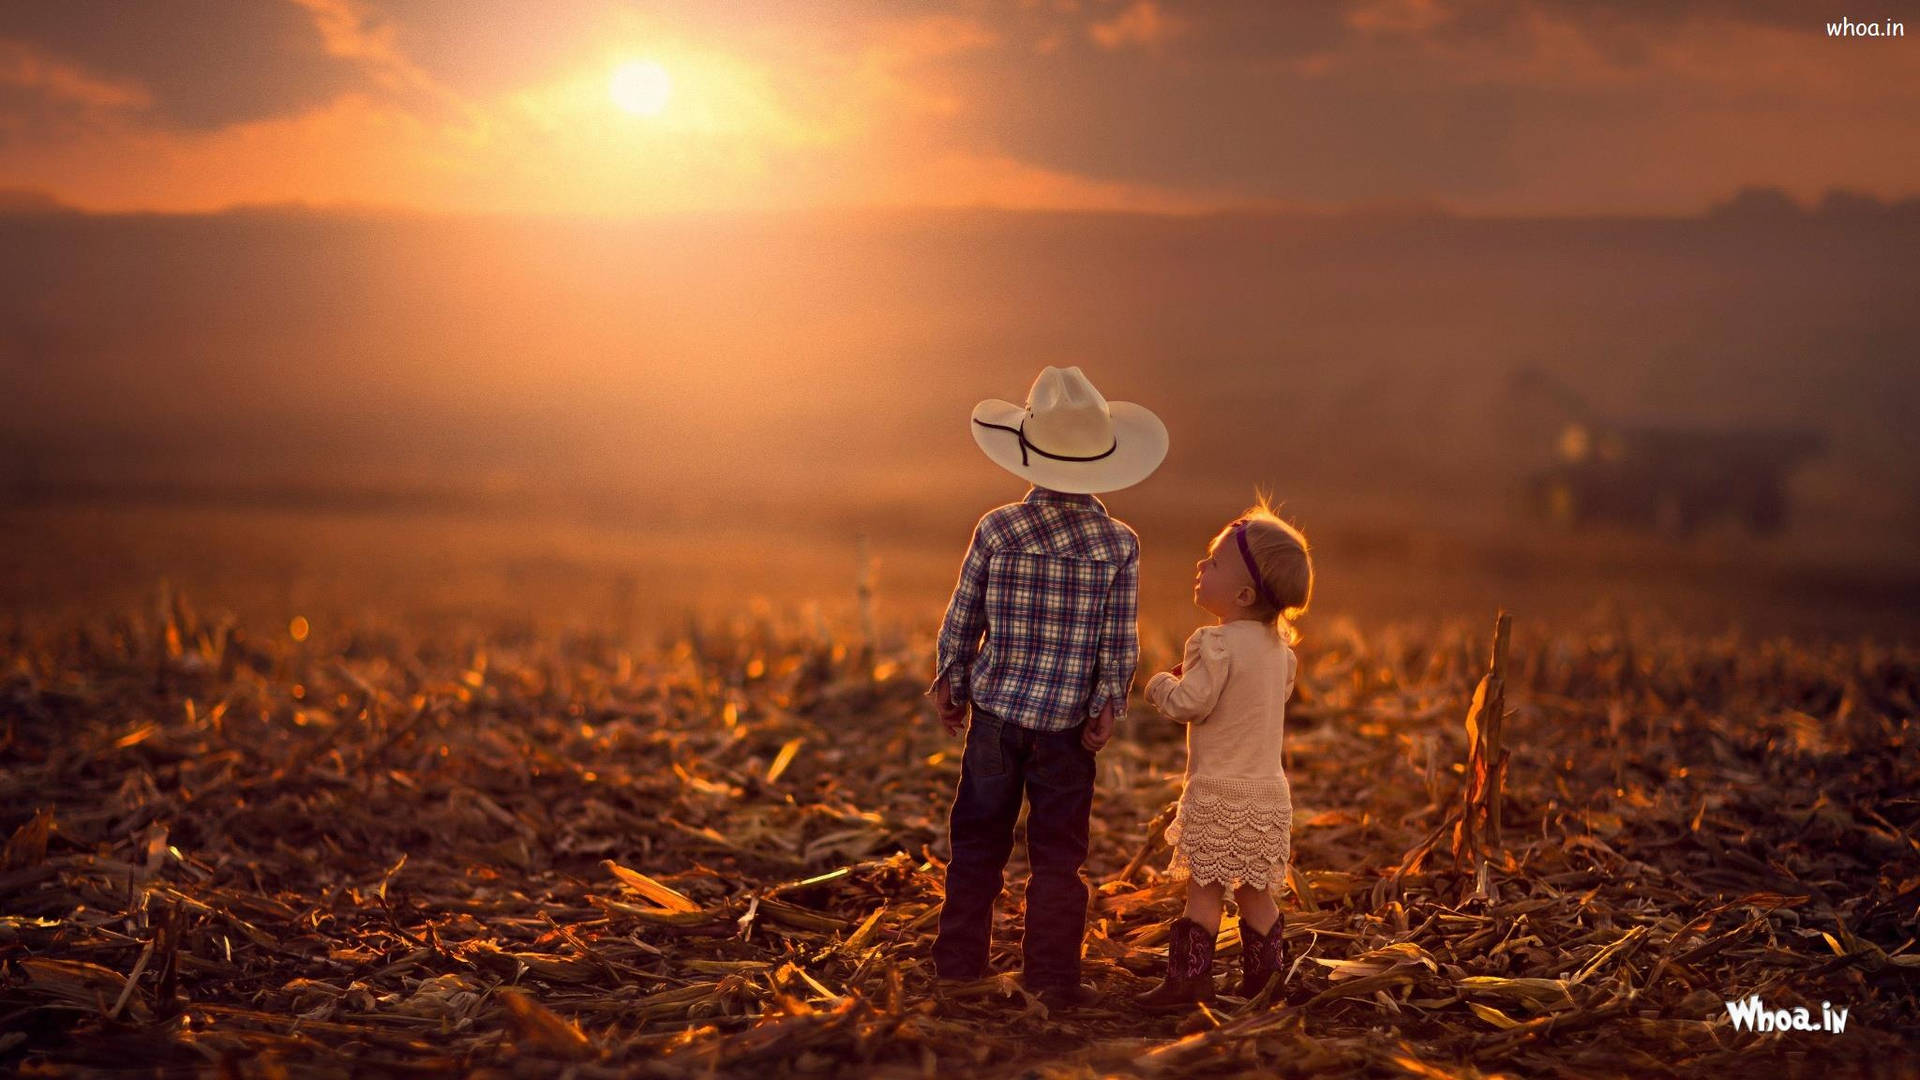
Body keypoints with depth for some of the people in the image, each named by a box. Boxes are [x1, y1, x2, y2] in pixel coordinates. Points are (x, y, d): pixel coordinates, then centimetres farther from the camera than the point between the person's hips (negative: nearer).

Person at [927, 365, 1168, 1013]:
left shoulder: (997, 529, -5)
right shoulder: (1118, 544, -7)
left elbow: (961, 619, 2)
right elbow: (1119, 641, -6)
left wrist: (950, 684, 15)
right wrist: (1109, 706, 4)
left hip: (995, 710, 1)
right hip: (1068, 722, -1)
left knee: (977, 843, 13)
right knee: (1058, 854, 8)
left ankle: (960, 960, 21)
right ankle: (1051, 974, 10)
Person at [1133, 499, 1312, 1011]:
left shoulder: (1216, 644, -17)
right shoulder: (1279, 648, 9)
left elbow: (1189, 704, -20)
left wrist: (1160, 685, 1)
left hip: (1219, 792, -8)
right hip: (1268, 791, 8)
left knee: (1204, 888, -2)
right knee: (1255, 891, 14)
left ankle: (1189, 978, 0)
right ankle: (1262, 978, 19)